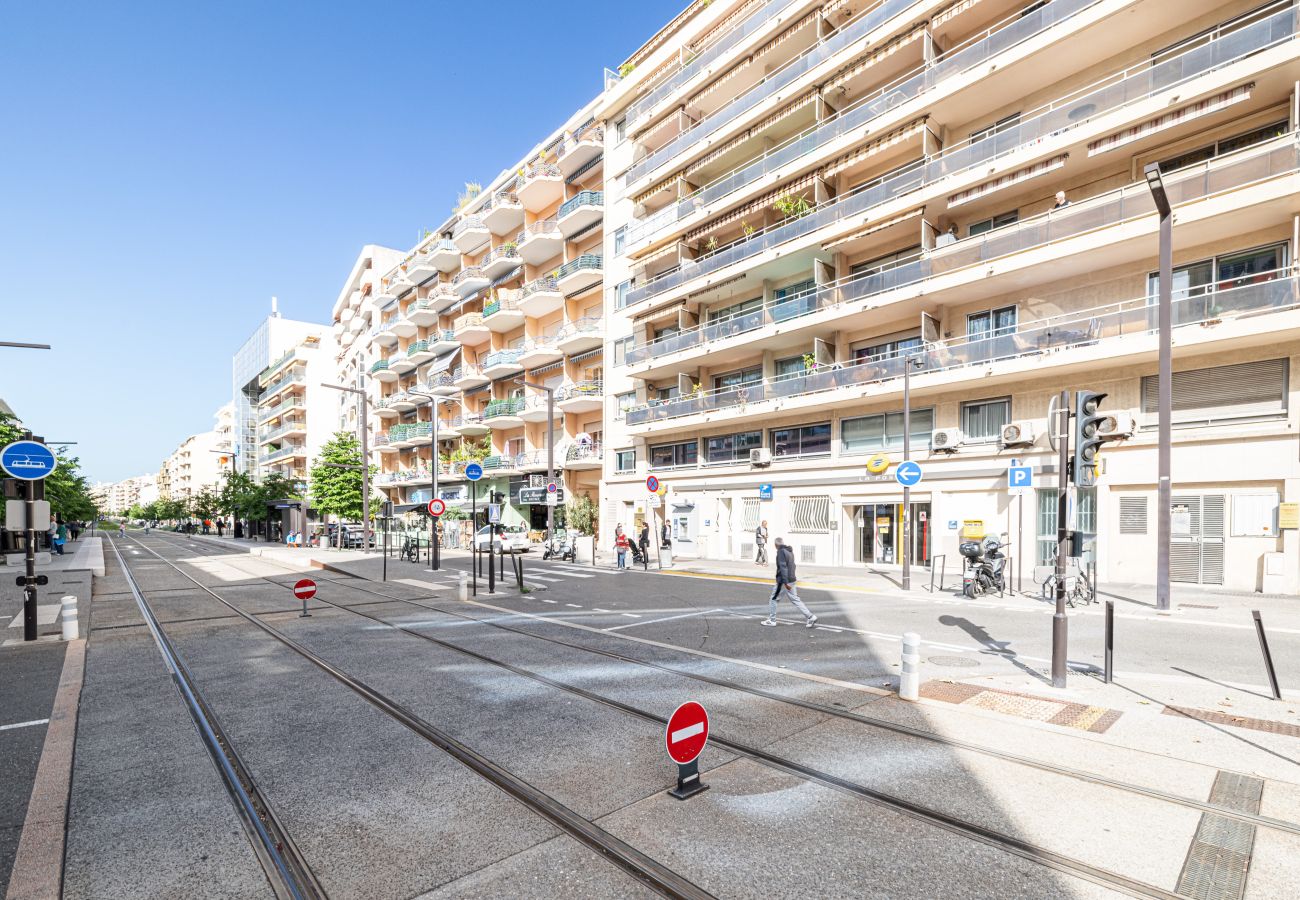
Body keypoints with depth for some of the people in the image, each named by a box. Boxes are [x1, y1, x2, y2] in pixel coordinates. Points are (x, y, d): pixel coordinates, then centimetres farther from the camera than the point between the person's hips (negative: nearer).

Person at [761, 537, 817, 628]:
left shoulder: (781, 552, -15)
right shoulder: (790, 551, 12)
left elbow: (783, 567, -22)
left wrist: (785, 582, -26)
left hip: (784, 581, -8)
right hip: (791, 579, 8)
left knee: (773, 599, 5)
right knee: (795, 599, 11)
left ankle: (771, 620, 11)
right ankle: (810, 617, 5)